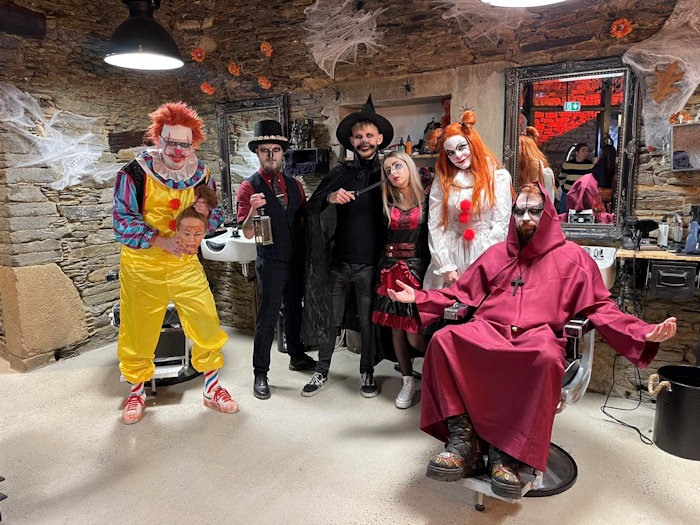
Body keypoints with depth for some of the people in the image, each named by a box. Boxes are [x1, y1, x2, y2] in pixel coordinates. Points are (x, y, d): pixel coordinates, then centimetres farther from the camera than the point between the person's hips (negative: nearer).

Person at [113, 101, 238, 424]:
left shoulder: (201, 175, 1)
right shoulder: (135, 173, -10)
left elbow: (217, 219, 9)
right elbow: (123, 221, -10)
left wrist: (207, 213, -15)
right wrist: (159, 241, -22)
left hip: (186, 264, 3)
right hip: (142, 267, -2)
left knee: (207, 326, 1)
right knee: (138, 334, 9)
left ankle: (212, 389, 22)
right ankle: (137, 392, 35)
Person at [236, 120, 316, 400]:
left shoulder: (294, 184, 8)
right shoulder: (249, 187, -7)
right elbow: (248, 234, -15)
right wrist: (253, 210, -32)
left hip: (297, 259, 5)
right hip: (271, 262, -5)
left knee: (294, 310, 19)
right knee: (267, 318, -1)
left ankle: (297, 356, 37)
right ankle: (260, 374, 13)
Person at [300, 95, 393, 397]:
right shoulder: (342, 173, 7)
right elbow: (312, 205, 4)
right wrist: (330, 197, -16)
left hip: (371, 263, -2)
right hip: (339, 260, 2)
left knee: (368, 321, 10)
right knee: (330, 317, 11)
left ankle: (367, 372, 30)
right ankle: (322, 371, 28)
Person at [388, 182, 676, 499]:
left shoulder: (572, 257, 18)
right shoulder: (496, 254, 26)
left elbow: (600, 309, 13)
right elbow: (460, 294, 27)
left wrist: (645, 334, -5)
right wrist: (417, 297, 17)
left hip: (537, 335, -2)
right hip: (487, 331, 3)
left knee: (545, 357, -40)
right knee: (444, 339, -30)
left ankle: (506, 452, -27)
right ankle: (461, 438, -27)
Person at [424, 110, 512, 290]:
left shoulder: (499, 177, 1)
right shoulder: (442, 181, 6)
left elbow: (501, 224, -4)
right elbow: (435, 226, 2)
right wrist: (446, 267, -5)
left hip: (485, 256, -1)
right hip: (449, 256, 2)